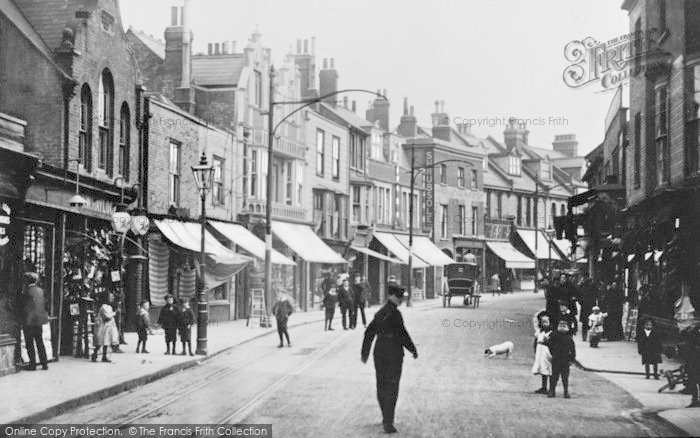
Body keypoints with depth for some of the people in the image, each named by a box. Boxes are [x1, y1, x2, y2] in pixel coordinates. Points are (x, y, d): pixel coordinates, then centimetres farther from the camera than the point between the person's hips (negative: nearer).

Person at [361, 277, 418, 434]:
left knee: (381, 387, 15)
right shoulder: (395, 313, -16)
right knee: (391, 388, -5)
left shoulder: (380, 313, 8)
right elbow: (402, 335, -17)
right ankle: (388, 422, -10)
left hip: (379, 353, 7)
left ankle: (386, 418, 28)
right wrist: (413, 350, -4)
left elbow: (369, 333, 12)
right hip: (394, 355, -7)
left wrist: (365, 352, 19)